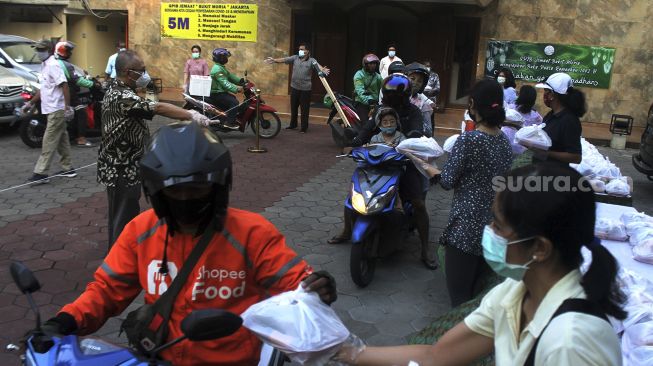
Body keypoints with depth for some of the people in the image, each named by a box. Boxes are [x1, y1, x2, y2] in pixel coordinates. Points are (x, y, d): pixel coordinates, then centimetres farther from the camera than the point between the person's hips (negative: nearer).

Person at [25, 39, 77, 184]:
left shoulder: (53, 65, -14)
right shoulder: (44, 65, 16)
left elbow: (64, 85, -21)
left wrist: (67, 107, -26)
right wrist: (31, 103, 23)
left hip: (57, 110, -10)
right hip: (53, 109, 10)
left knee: (49, 142, -8)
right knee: (61, 140, 13)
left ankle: (41, 173, -7)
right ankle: (68, 168, 20)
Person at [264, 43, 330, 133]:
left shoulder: (311, 61, -7)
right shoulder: (295, 58, 4)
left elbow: (318, 65, -25)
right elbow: (285, 60, -3)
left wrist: (323, 70, -47)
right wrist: (274, 60, -18)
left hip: (305, 89, -4)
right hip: (294, 87, 4)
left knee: (304, 109, 2)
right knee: (293, 107, 16)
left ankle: (304, 127, 15)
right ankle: (293, 124, 32)